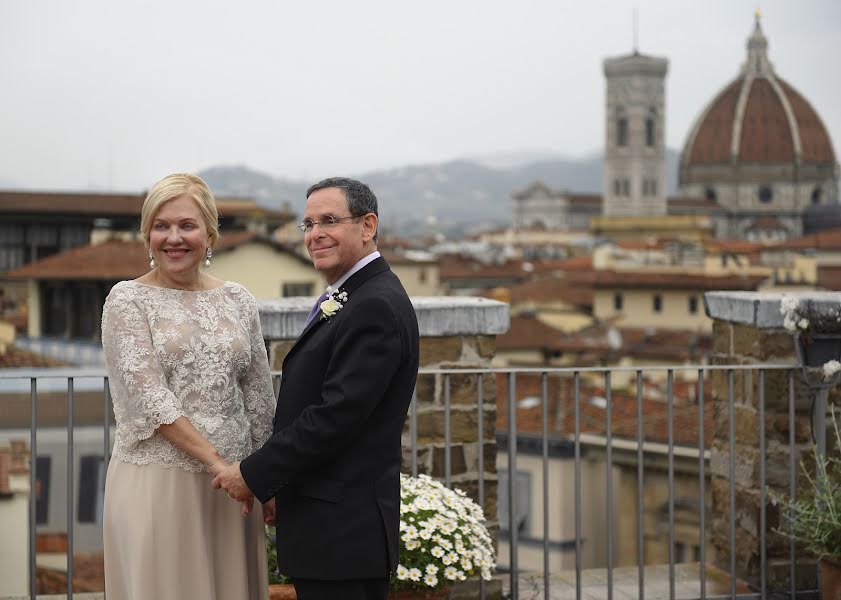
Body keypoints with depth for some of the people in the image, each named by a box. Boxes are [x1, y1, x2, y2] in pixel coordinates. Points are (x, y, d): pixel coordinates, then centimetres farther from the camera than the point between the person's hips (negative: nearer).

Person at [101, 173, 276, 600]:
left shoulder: (238, 301, 10)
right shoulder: (127, 301, -2)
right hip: (156, 480, -4)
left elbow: (259, 396, 12)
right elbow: (147, 398, -11)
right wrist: (218, 462, -15)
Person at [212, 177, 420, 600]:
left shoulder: (376, 306, -16)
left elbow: (336, 416, -22)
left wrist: (253, 474, -15)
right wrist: (277, 484, 10)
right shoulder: (347, 300, 16)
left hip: (342, 529, -10)